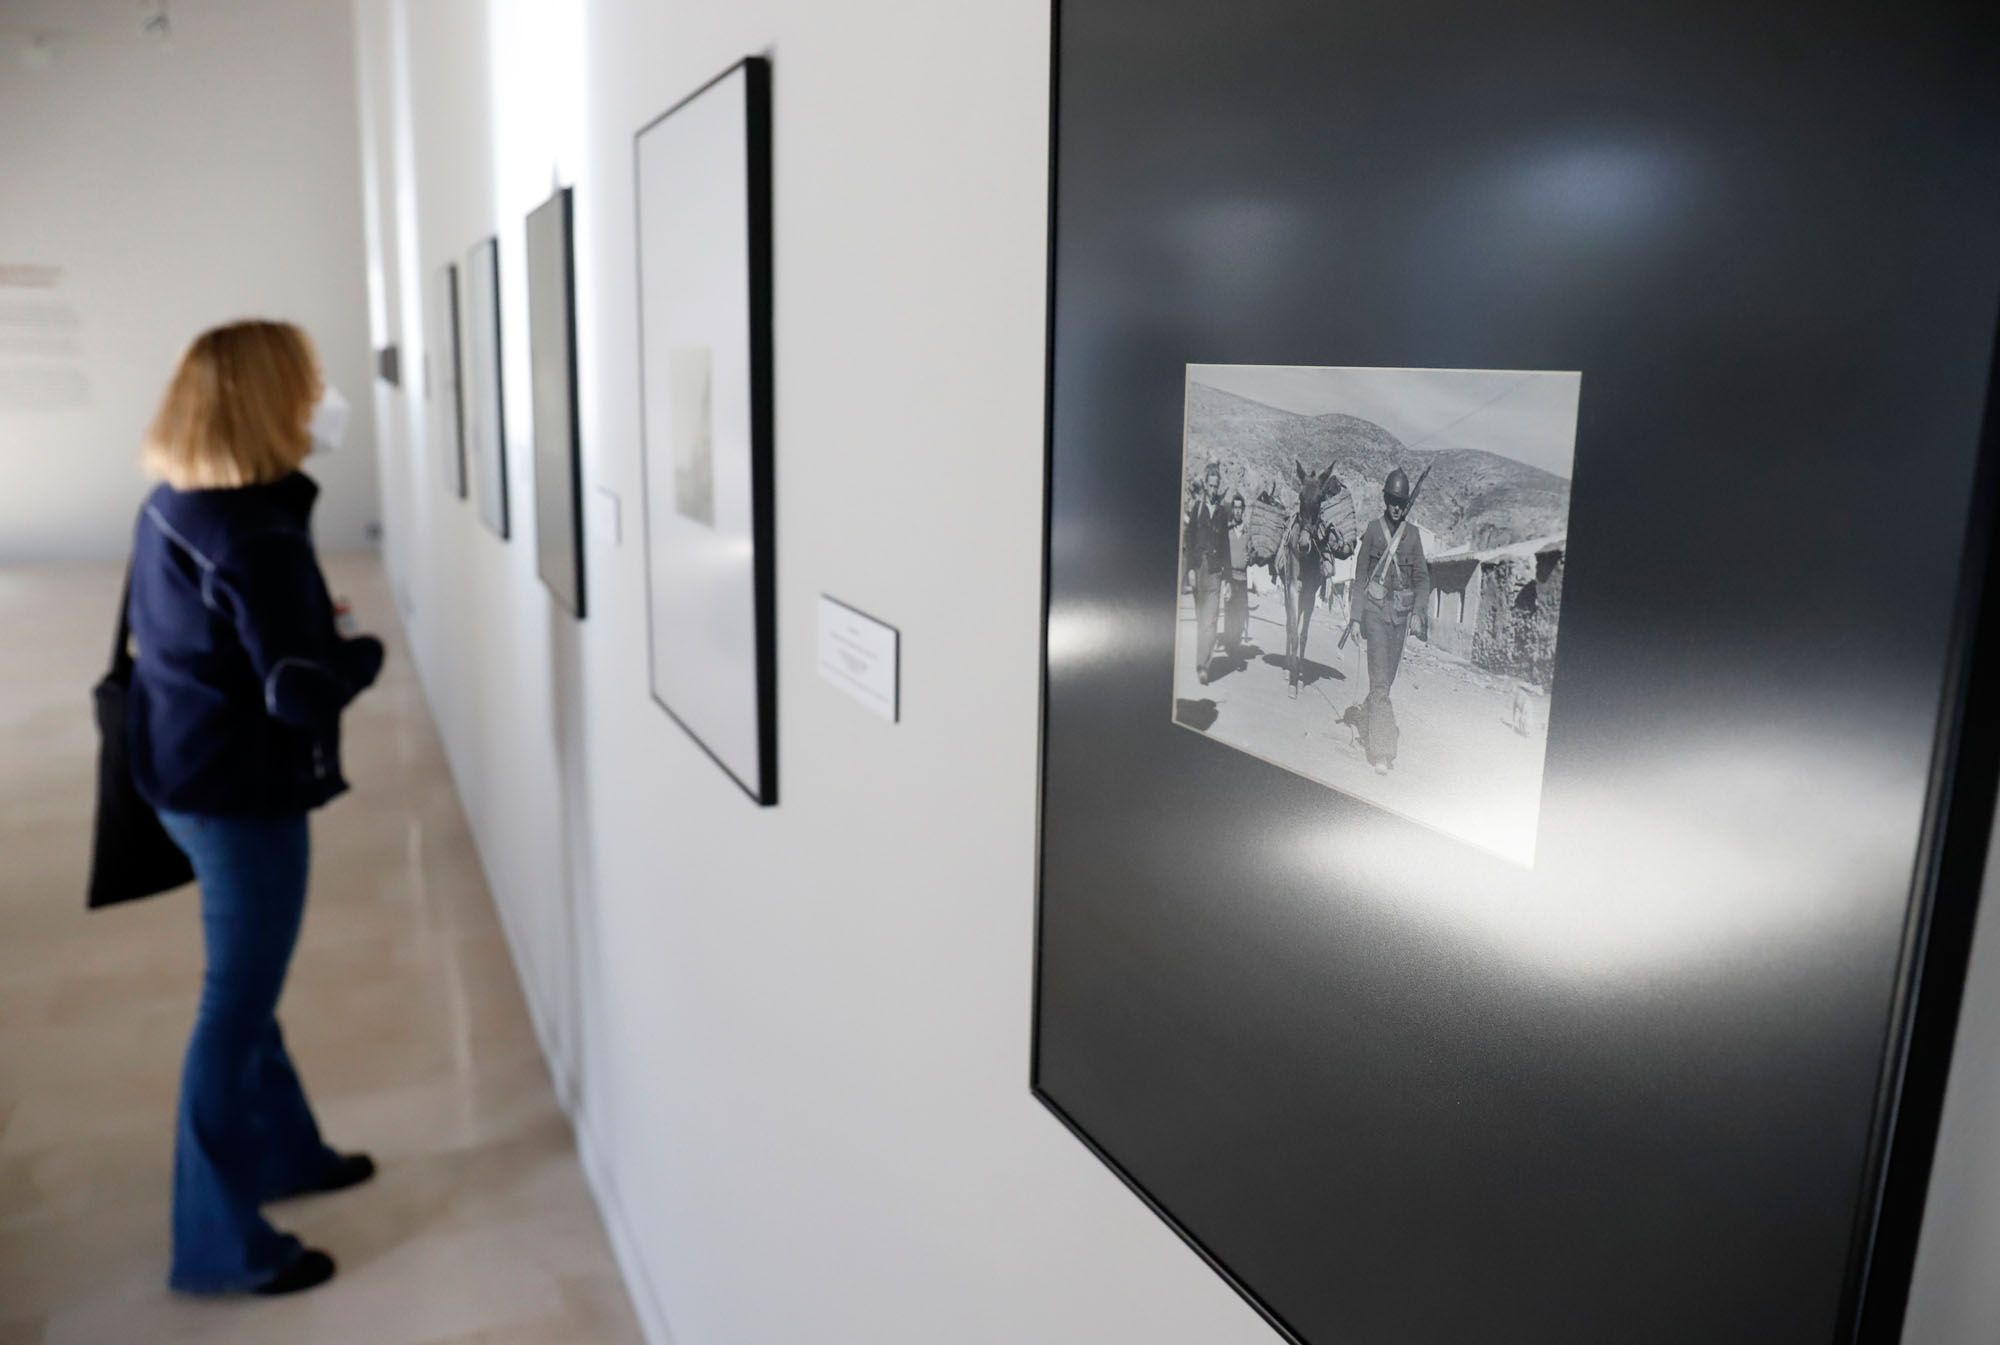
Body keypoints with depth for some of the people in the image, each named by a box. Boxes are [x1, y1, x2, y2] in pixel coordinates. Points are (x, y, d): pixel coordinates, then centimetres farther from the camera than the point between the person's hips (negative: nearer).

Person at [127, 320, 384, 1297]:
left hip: (186, 777, 9)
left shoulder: (168, 508, 3)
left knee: (244, 987, 22)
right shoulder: (256, 537, -24)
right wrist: (368, 650, -8)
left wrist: (310, 626, 6)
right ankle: (220, 1244, 19)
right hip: (243, 796, -9)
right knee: (233, 1011, 4)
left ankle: (285, 1152, 42)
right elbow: (303, 695, -26)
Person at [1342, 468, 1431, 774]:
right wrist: (1355, 617, -3)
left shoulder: (1413, 535, 7)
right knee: (1380, 680, -11)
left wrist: (1419, 611, -7)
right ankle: (1382, 751, -13)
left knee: (1388, 677, 9)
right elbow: (1360, 574, 1)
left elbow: (1422, 577, 8)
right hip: (1375, 609, -4)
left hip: (1400, 613, 4)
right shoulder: (1373, 529, -1)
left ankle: (1360, 716, 36)